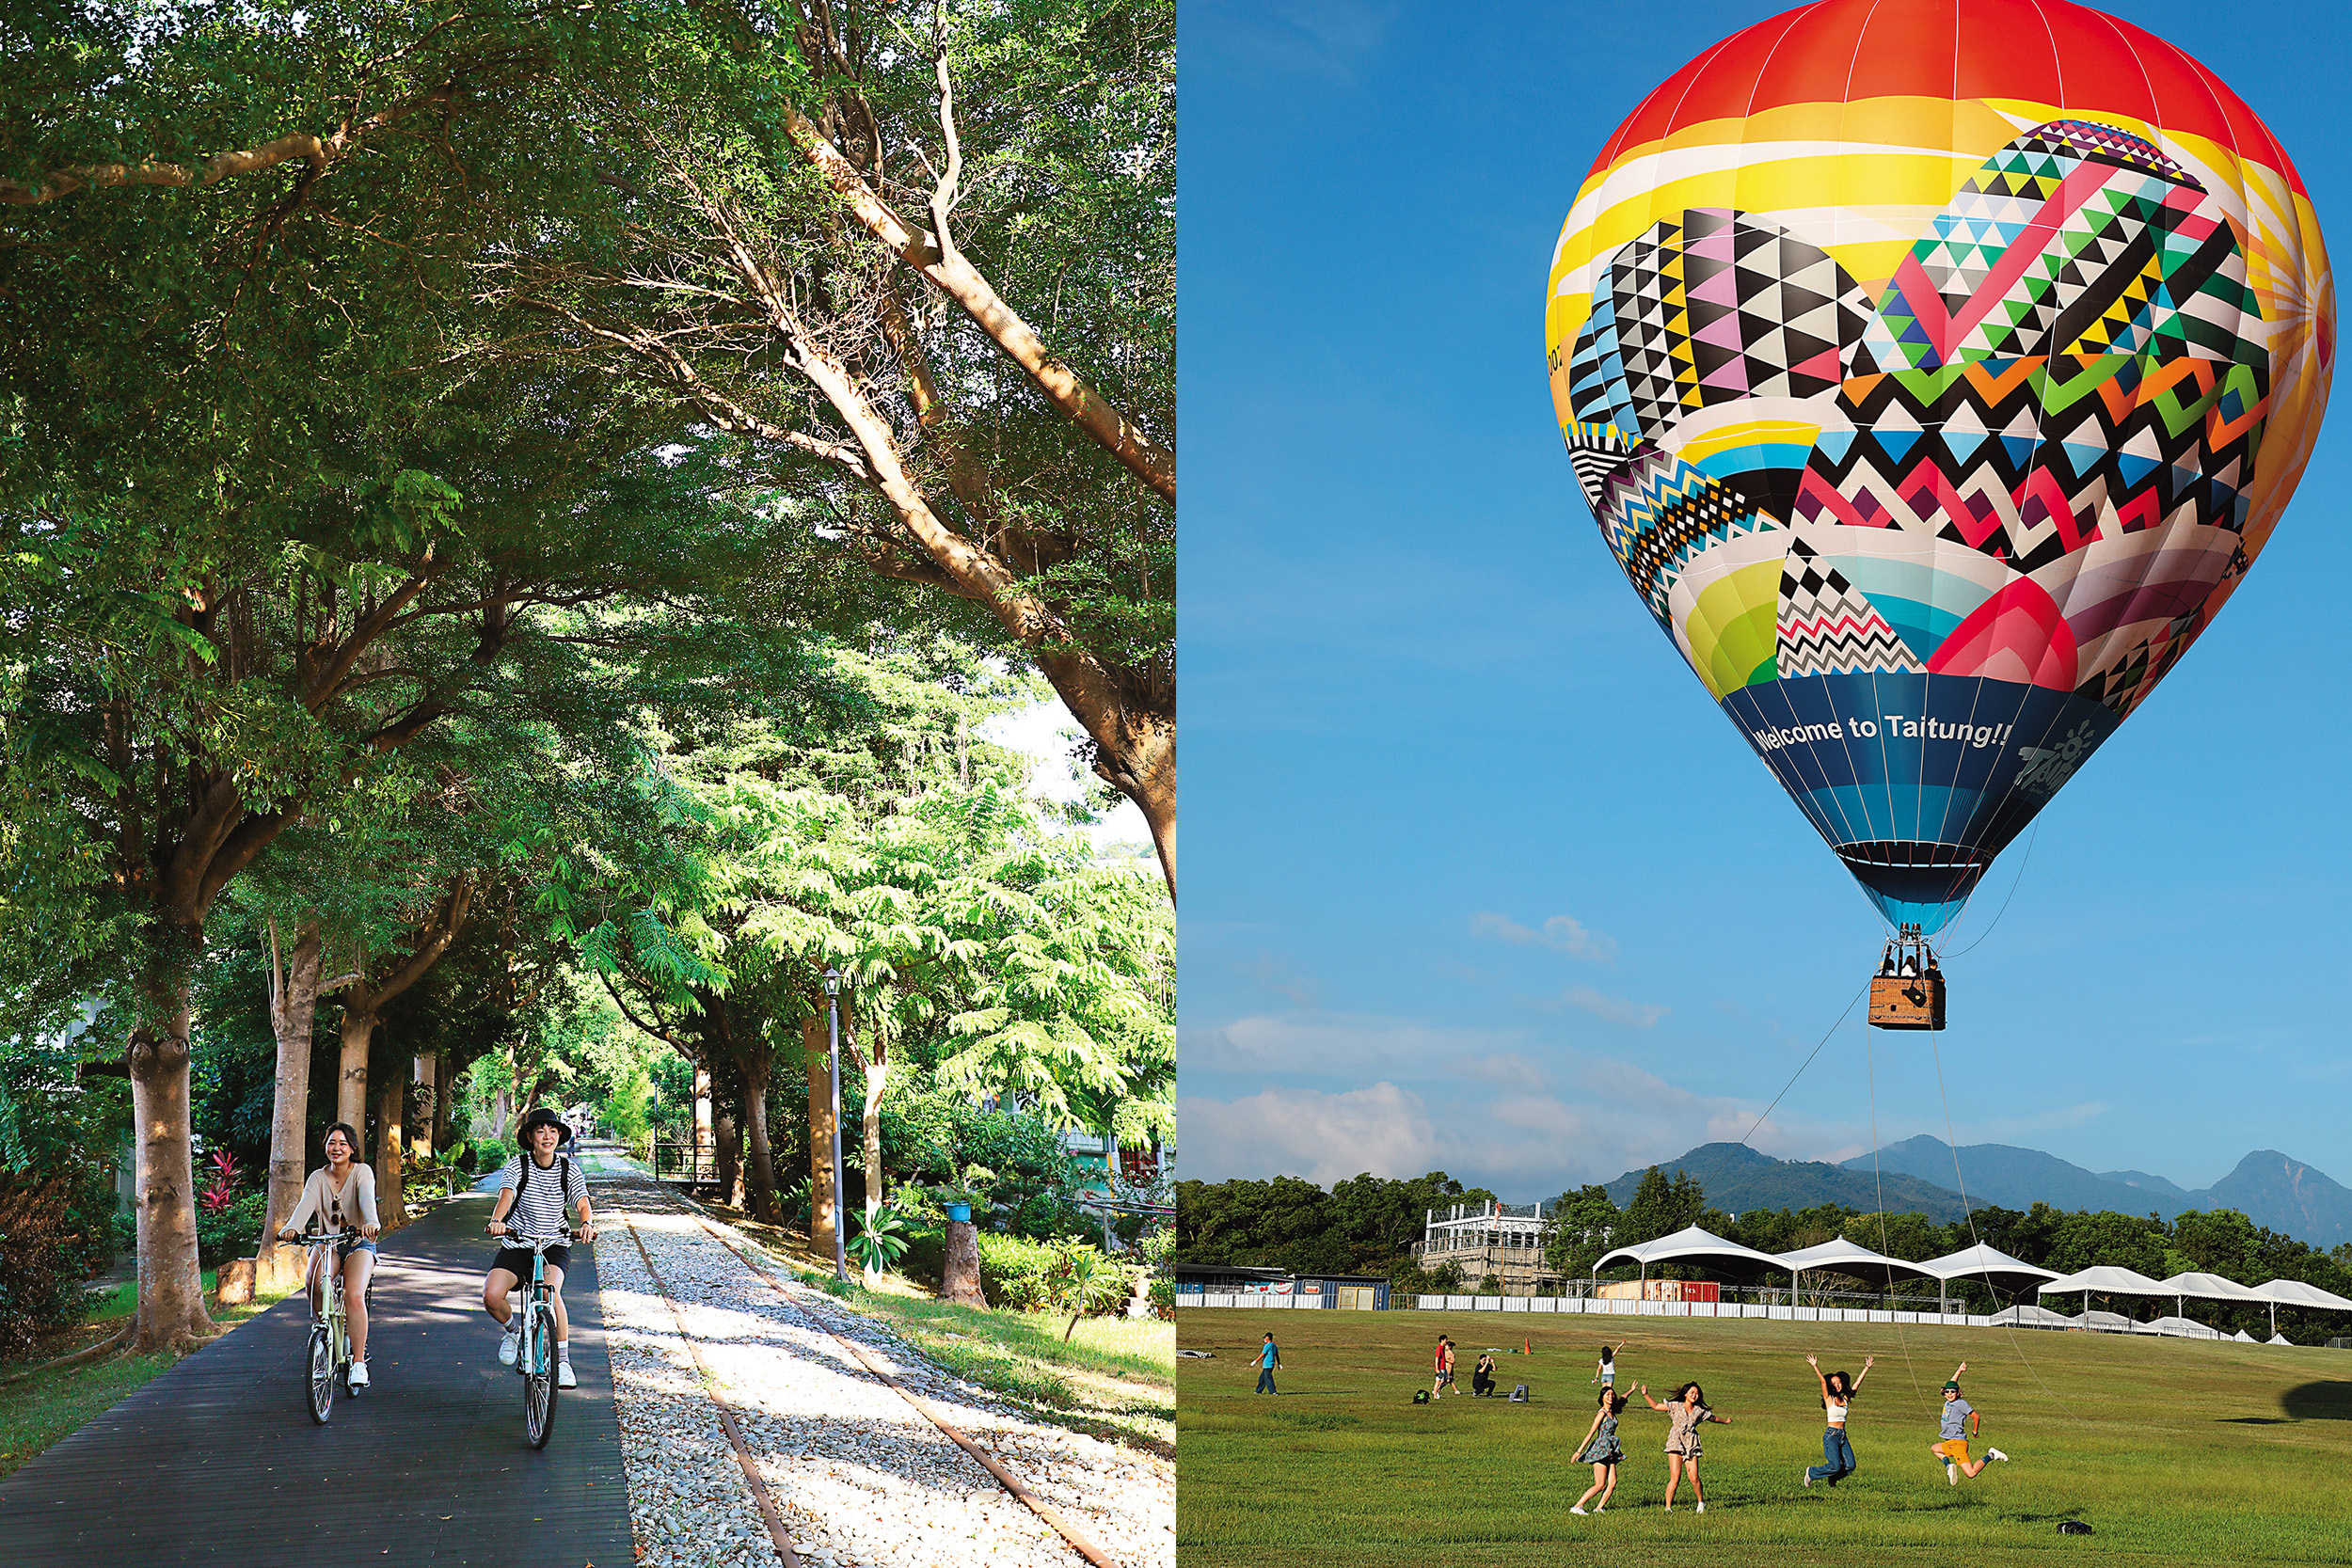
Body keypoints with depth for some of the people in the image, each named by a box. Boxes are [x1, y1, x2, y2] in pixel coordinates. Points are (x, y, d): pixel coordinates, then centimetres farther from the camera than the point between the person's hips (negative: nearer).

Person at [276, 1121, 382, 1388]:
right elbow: (306, 1204, -16)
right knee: (313, 1280, -31)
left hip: (359, 1244, -2)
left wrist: (371, 1223, -48)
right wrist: (291, 1227, -38)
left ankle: (359, 1362, -19)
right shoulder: (318, 1177, 3)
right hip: (327, 1244, 2)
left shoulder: (362, 1172, -5)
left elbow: (367, 1199, -26)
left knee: (354, 1296, -27)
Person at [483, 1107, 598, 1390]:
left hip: (555, 1244, -1)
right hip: (518, 1243, 1)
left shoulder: (568, 1169, -4)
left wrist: (587, 1224, -40)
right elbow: (506, 1195, -25)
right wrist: (496, 1220, -46)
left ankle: (563, 1361, -19)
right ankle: (513, 1328, 14)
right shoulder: (518, 1165, -7)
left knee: (549, 1290, -31)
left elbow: (583, 1203, -16)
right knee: (491, 1296, -22)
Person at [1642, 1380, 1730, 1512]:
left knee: (1694, 1478, -8)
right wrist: (1646, 1395, -3)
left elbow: (1713, 1418, 31)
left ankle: (1701, 1502, 18)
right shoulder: (1675, 1406, 7)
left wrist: (1725, 1421, 43)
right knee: (1675, 1479, -11)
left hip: (1691, 1446, 2)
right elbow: (1656, 1406, 7)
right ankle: (1668, 1507, -4)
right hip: (1676, 1444, -2)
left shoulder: (1699, 1411, 14)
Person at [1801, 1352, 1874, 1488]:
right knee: (1835, 1466, -18)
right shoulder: (1829, 1399, -2)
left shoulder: (1845, 1399, 11)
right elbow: (1823, 1381, -14)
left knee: (1850, 1466, -7)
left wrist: (1867, 1367, 12)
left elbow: (1857, 1383, 13)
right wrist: (1815, 1366, -24)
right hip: (1831, 1435, -6)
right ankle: (1811, 1473, 8)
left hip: (1843, 1436, 6)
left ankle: (1832, 1478, 23)